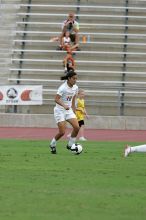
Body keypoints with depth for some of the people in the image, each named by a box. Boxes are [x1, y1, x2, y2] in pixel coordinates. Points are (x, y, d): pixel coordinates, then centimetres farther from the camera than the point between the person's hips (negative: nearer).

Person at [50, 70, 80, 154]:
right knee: (62, 132, -11)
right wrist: (64, 105, -42)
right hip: (60, 110, -6)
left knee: (77, 127, -12)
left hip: (69, 110, 6)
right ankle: (52, 145, 16)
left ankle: (70, 145, 6)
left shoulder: (75, 87, 2)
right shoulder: (63, 88, -19)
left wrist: (74, 112, 16)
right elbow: (56, 99, -26)